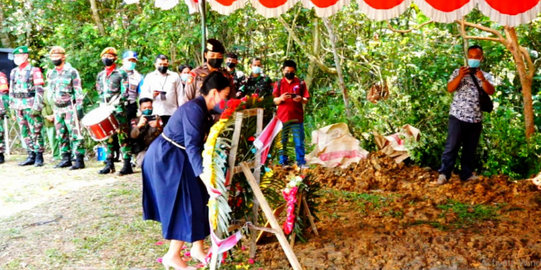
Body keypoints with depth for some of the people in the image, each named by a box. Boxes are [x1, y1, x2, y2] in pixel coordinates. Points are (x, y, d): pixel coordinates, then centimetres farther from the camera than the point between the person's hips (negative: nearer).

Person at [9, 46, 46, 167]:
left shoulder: (34, 71, -5)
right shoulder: (14, 72, 15)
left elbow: (39, 90, -10)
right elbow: (11, 90, 21)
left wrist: (37, 106, -16)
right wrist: (12, 106, 16)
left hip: (30, 106, -7)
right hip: (18, 107, 7)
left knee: (35, 132, -5)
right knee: (24, 133, 8)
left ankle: (39, 157, 1)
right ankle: (31, 156, 15)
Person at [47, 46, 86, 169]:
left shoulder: (72, 72, -5)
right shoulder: (50, 74, 14)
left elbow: (78, 91, -7)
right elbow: (50, 91, 20)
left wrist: (79, 107, -13)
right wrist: (51, 110, 16)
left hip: (70, 107, -7)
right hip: (57, 108, 7)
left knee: (75, 134, -8)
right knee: (61, 135, 9)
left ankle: (79, 159, -8)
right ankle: (65, 158, 17)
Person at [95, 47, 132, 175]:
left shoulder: (121, 73, 2)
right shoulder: (100, 75, 19)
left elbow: (125, 92, -5)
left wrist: (118, 102, -17)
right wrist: (103, 105, 9)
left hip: (118, 108, -6)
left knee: (122, 136, -8)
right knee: (107, 136, 6)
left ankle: (127, 165, -9)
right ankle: (109, 164, 12)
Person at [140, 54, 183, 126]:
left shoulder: (175, 76, 14)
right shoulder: (149, 77, 14)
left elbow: (180, 95, 11)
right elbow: (143, 95, 8)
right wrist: (152, 95, -14)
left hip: (171, 113, 0)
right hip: (155, 113, 0)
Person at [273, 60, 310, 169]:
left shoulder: (300, 83, 7)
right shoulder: (279, 83, 9)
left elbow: (306, 100, 6)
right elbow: (275, 101, 7)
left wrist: (301, 99, -16)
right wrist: (281, 98, -15)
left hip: (297, 117, -1)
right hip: (283, 117, 1)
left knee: (299, 141, -1)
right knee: (282, 141, 4)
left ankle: (301, 162, 5)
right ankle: (283, 162, 12)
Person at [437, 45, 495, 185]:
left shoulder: (486, 76, 12)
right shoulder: (458, 72, 6)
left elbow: (491, 91, -4)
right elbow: (450, 88, -6)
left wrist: (482, 79, -20)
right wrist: (460, 76, -20)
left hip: (476, 119, 3)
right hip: (458, 116, -3)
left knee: (470, 148, 9)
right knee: (452, 146, -7)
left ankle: (467, 174, 18)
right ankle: (444, 174, -4)